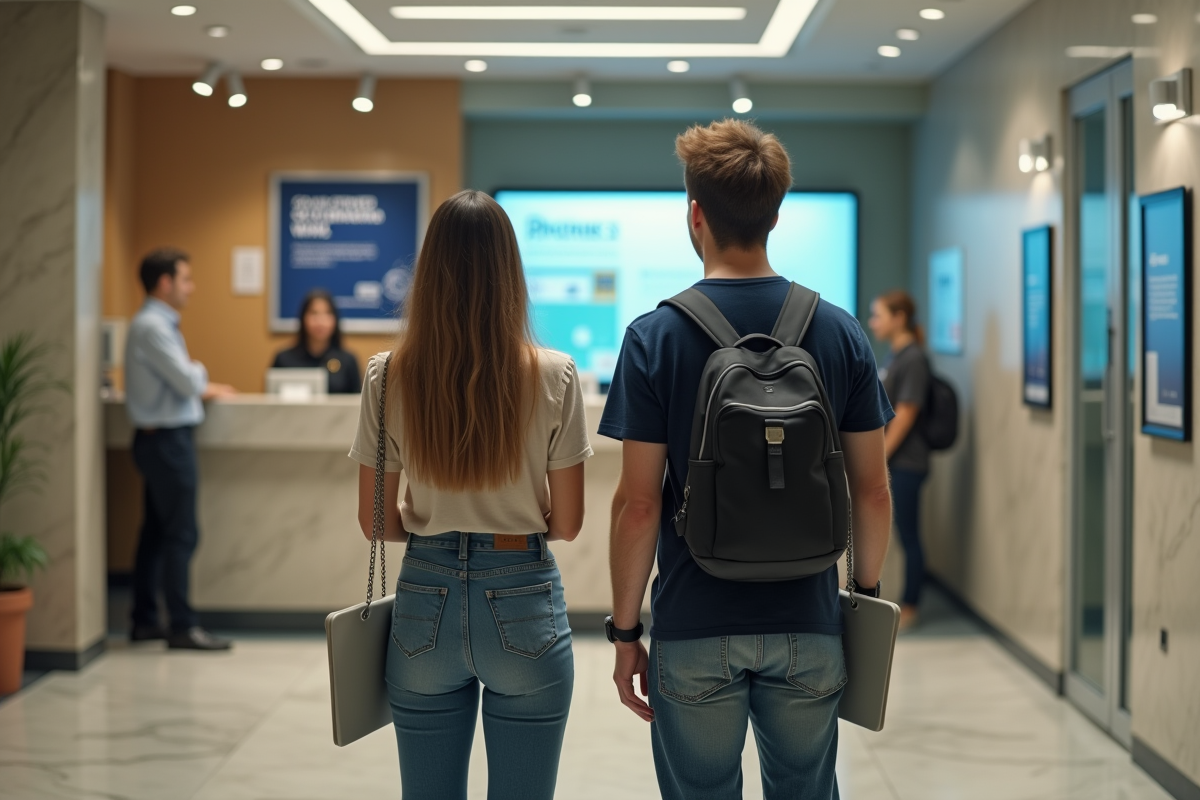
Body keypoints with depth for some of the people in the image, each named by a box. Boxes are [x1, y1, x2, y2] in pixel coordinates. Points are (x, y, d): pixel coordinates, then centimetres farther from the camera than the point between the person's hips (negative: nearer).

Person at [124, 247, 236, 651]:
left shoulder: (160, 323, 15)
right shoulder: (152, 326, -17)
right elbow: (187, 381, -19)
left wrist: (204, 386, 7)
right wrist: (199, 373, 0)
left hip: (163, 439, 10)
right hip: (166, 439, -10)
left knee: (156, 532, 13)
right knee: (181, 534, -6)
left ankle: (145, 620, 20)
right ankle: (183, 626, -2)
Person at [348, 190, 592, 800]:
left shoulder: (388, 378, -6)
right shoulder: (553, 377, -10)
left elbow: (376, 522, 0)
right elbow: (566, 523, -3)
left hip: (425, 604, 2)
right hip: (524, 606, -1)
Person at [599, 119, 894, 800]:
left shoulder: (655, 338, -9)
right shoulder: (841, 333, -1)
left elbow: (639, 503, -9)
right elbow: (872, 491, 2)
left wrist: (625, 630, 0)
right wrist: (868, 595, 15)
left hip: (694, 634, -2)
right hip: (809, 628, 2)